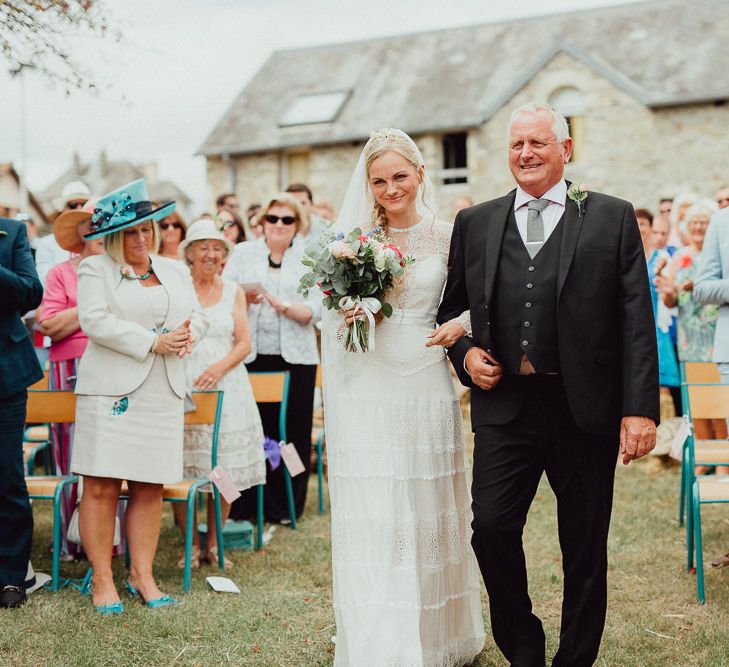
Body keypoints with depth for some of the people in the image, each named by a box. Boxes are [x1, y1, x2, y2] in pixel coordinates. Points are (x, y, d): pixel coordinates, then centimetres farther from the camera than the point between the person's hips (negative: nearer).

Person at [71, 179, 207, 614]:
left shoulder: (176, 271, 20)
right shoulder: (96, 270, 3)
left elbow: (198, 317, 17)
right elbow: (96, 321, -10)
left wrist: (189, 333, -8)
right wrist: (154, 341, -14)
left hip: (164, 394, 5)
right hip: (112, 391, -4)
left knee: (150, 488, 5)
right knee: (103, 487, -5)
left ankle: (143, 574, 14)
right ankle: (103, 579, 4)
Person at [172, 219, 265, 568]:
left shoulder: (233, 291, 11)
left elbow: (244, 343, 6)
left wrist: (220, 367, -10)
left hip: (226, 388, 2)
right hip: (183, 388, -2)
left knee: (224, 470, 2)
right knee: (181, 470, -5)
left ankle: (213, 542, 15)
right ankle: (191, 543, 9)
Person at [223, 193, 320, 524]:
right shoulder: (243, 253, 10)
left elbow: (315, 310, -2)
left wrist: (283, 305, -17)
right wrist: (244, 298, -14)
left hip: (295, 357, 0)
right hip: (249, 356, 0)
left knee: (292, 432, 1)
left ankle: (284, 507, 14)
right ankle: (243, 506, 10)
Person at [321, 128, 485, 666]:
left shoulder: (447, 236, 3)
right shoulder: (353, 238, 5)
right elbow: (331, 314, 11)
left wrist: (460, 326, -12)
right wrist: (347, 318, -11)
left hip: (427, 385, 0)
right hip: (368, 390, 0)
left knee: (430, 513, 8)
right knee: (372, 519, -1)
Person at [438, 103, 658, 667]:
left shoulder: (612, 217, 3)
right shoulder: (475, 223, 10)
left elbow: (636, 319, -3)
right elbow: (451, 307, 19)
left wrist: (640, 408, -10)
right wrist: (466, 354, -1)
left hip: (587, 408, -1)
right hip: (505, 407, 2)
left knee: (585, 548, 7)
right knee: (492, 527, -8)